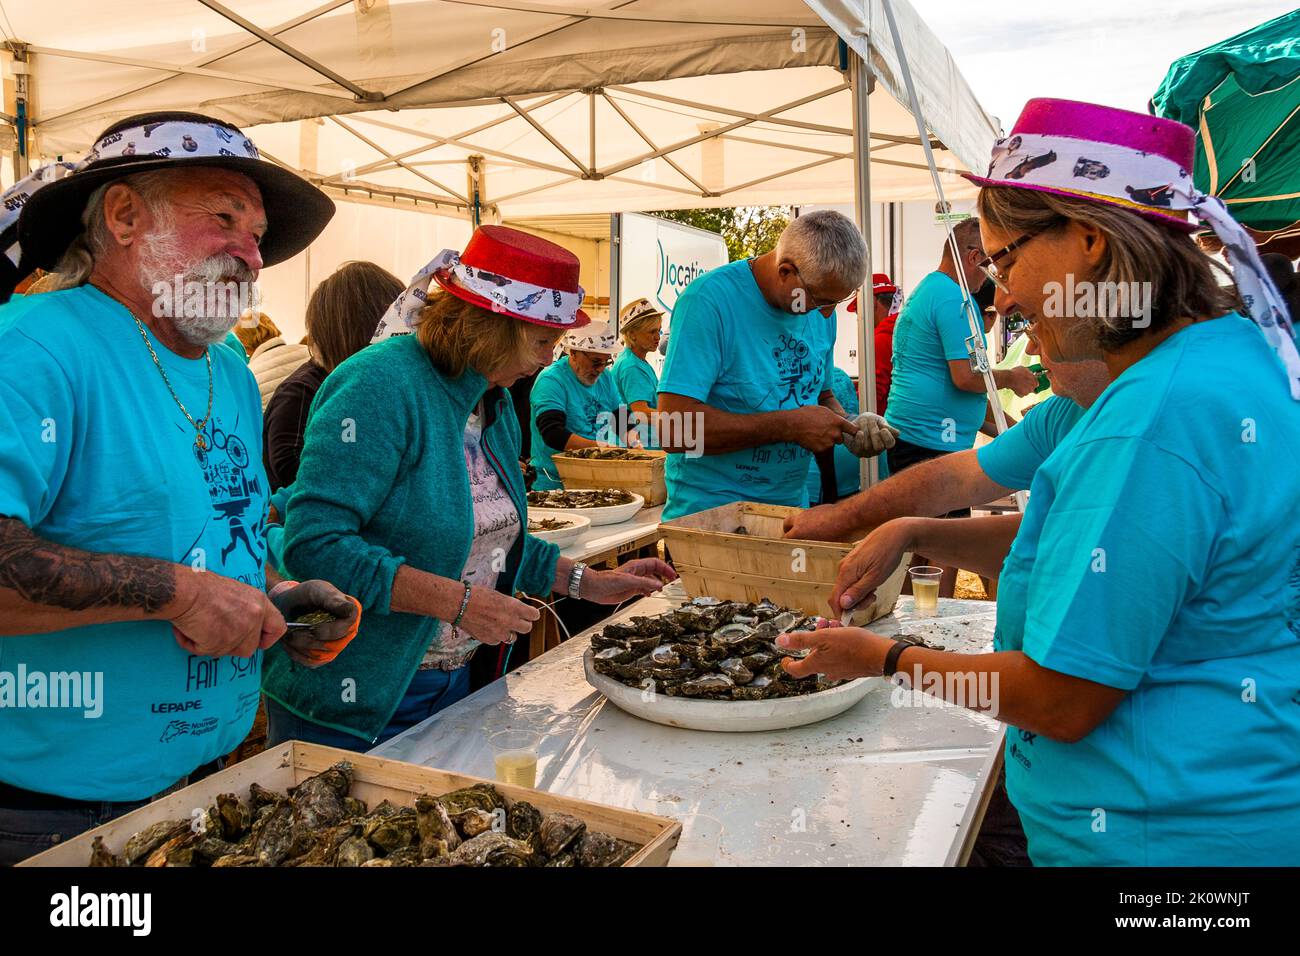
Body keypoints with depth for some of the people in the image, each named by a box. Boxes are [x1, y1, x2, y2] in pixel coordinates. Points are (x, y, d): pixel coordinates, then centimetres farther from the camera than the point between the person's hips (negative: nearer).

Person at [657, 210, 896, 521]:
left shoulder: (821, 311, 4)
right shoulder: (709, 299, -18)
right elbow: (675, 427, -26)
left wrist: (851, 426, -4)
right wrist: (789, 426, -23)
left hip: (792, 505, 6)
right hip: (711, 511, -6)